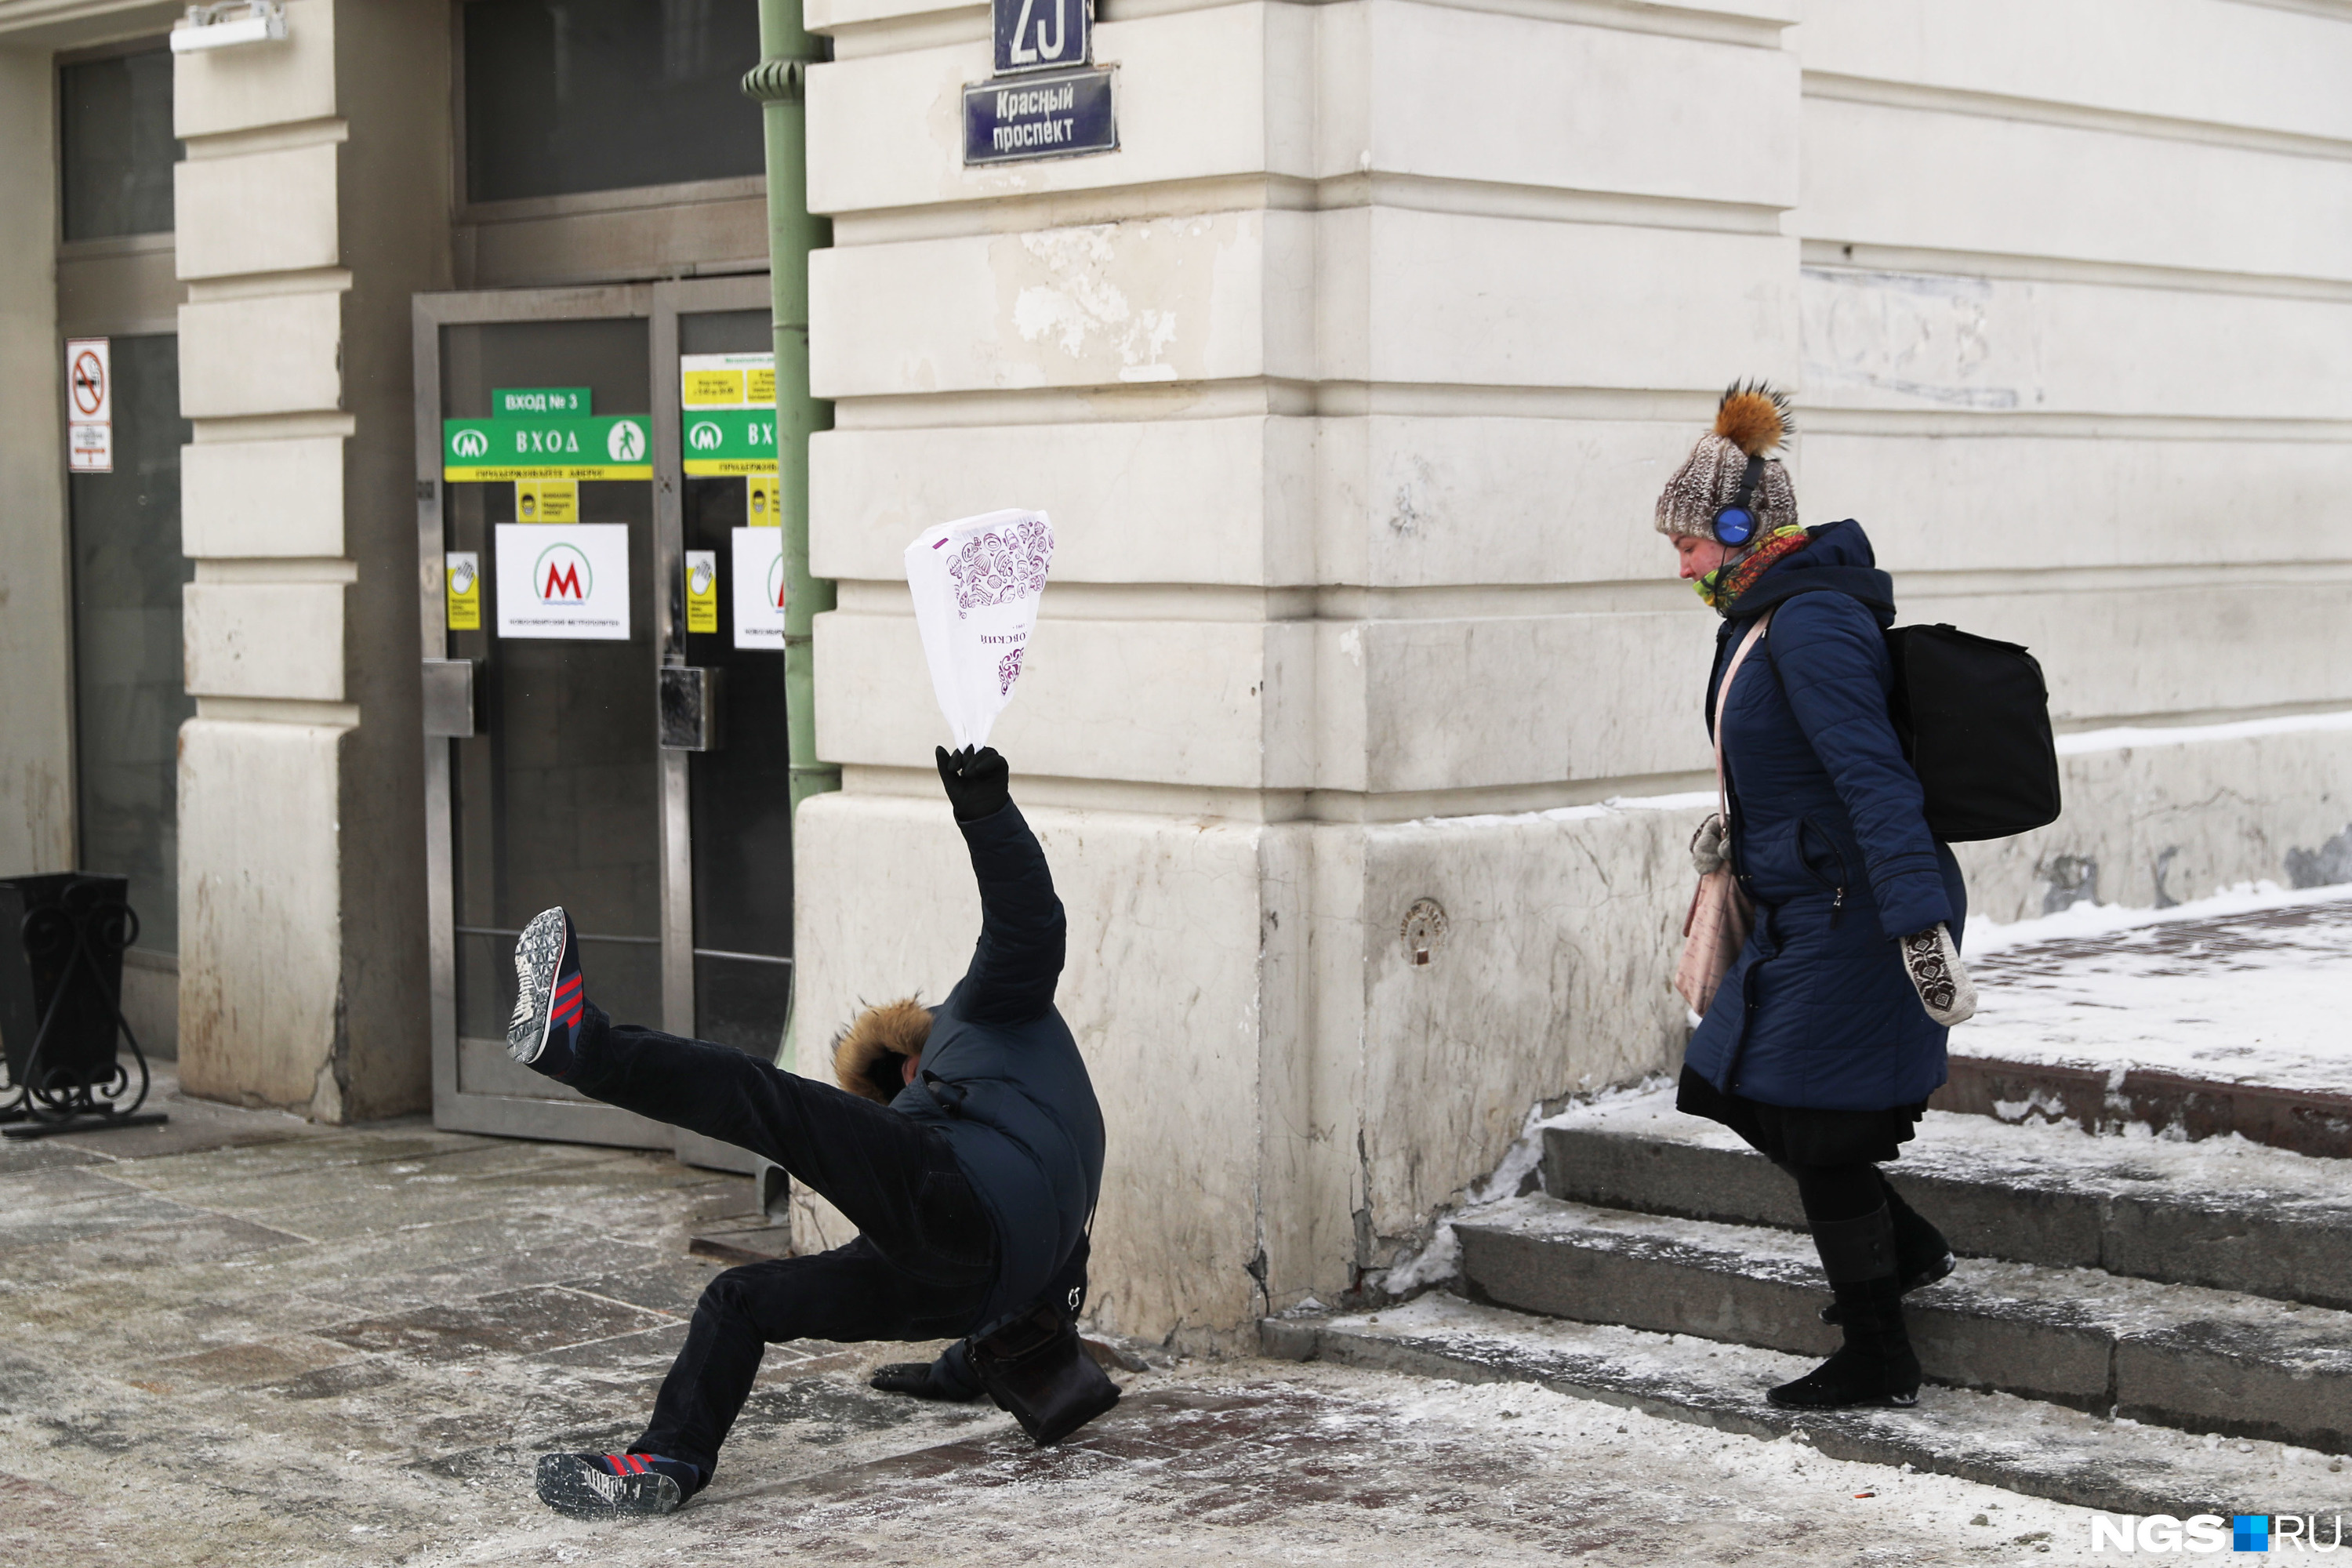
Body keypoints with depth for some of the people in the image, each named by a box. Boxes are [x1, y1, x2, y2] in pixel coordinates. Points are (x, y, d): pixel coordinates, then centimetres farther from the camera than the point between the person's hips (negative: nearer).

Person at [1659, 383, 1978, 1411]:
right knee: (1743, 1092, 16)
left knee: (1818, 1131, -1)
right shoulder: (1770, 614, 11)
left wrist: (1920, 925, -36)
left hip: (1854, 918, -10)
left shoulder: (1812, 624, -21)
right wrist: (1740, 821, 35)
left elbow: (1874, 776, -30)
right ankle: (1905, 1250, 32)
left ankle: (1880, 1365, 14)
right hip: (1806, 910, 10)